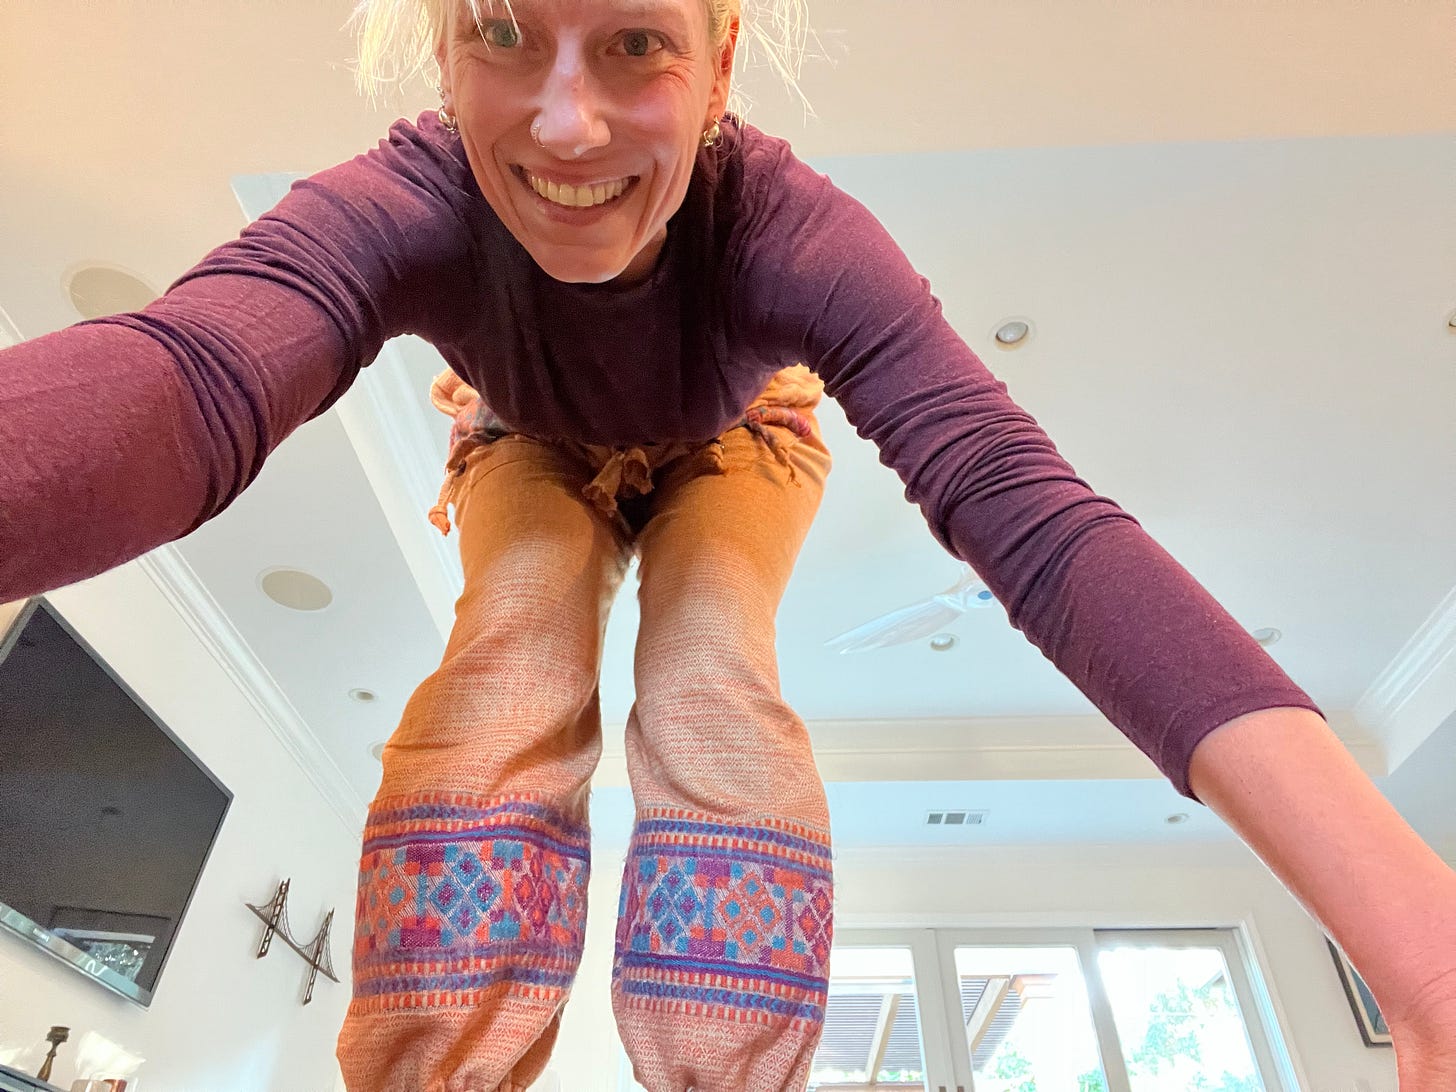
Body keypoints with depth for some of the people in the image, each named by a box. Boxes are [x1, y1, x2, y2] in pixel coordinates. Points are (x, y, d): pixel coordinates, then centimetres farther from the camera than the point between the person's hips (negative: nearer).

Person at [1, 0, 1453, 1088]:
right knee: (509, 673, -27)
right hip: (536, 454, 1)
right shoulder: (408, 208, -34)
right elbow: (188, 372, -54)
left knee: (709, 687, -27)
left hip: (729, 446, 0)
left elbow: (1025, 509, -49)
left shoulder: (784, 226, -37)